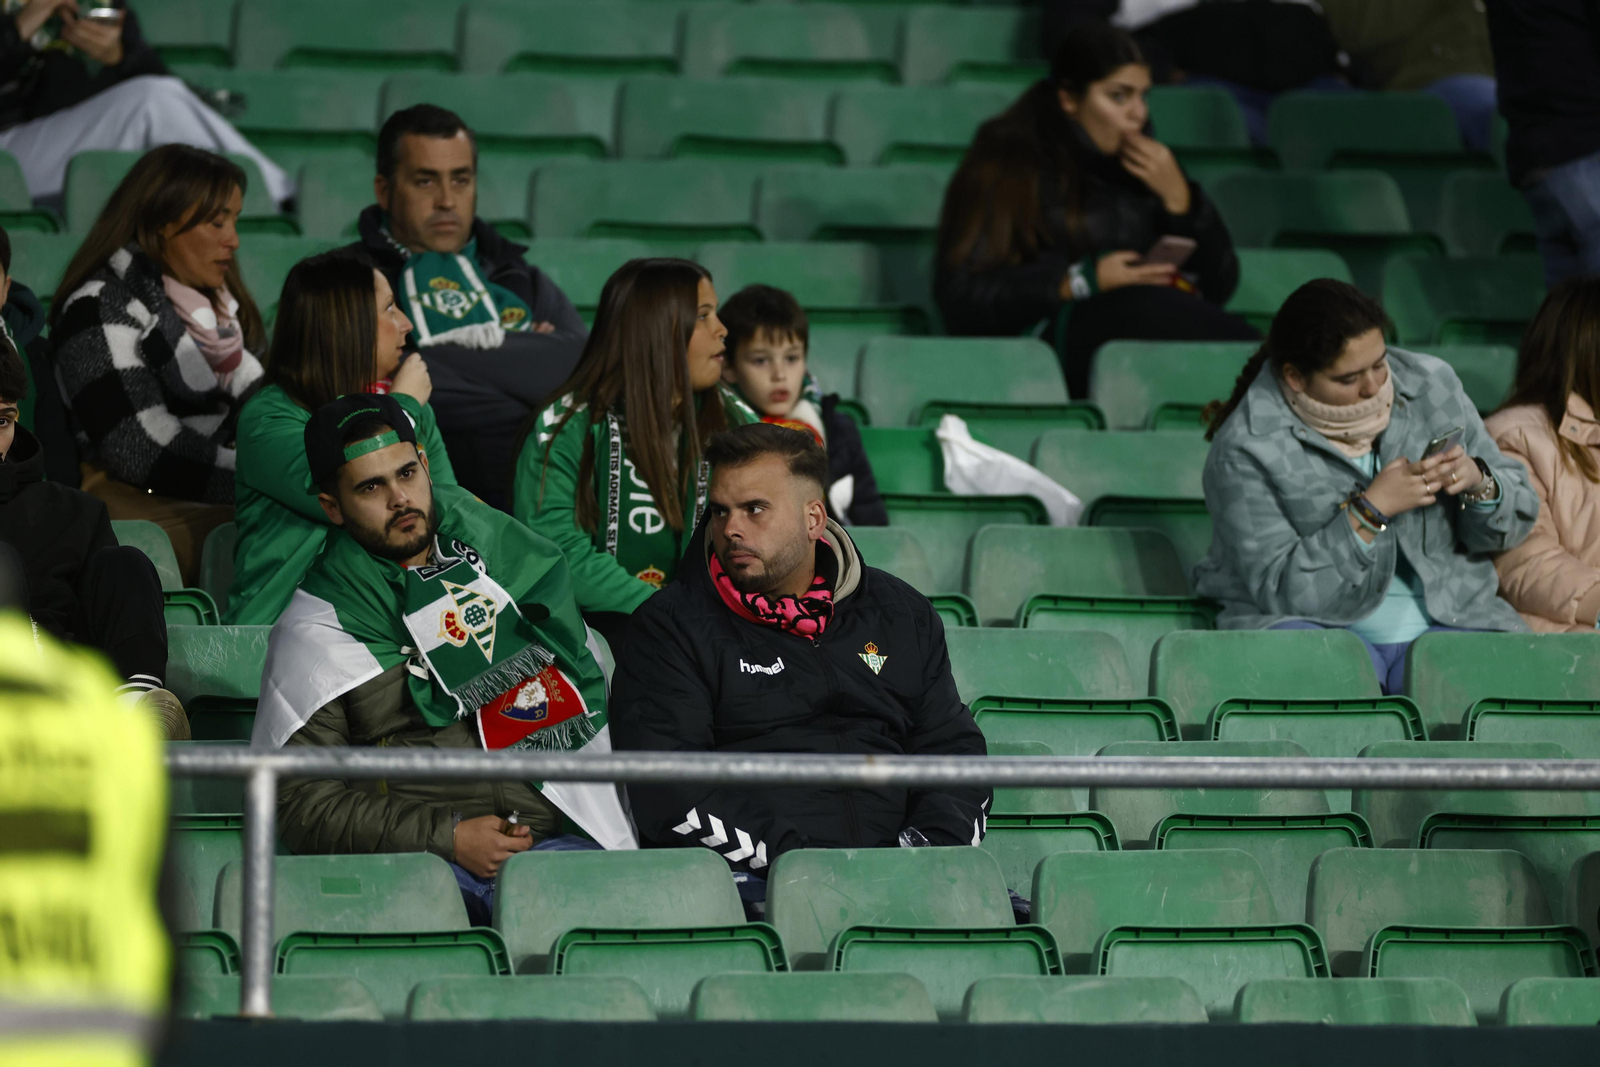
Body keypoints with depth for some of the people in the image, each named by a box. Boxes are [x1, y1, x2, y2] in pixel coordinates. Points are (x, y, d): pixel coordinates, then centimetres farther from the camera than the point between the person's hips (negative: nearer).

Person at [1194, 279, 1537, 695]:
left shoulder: (1431, 386, 6)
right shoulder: (1246, 449, -9)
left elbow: (1518, 517, 13)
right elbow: (1279, 590, -14)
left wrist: (1480, 484, -11)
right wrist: (1370, 510, -19)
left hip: (1445, 619, 4)